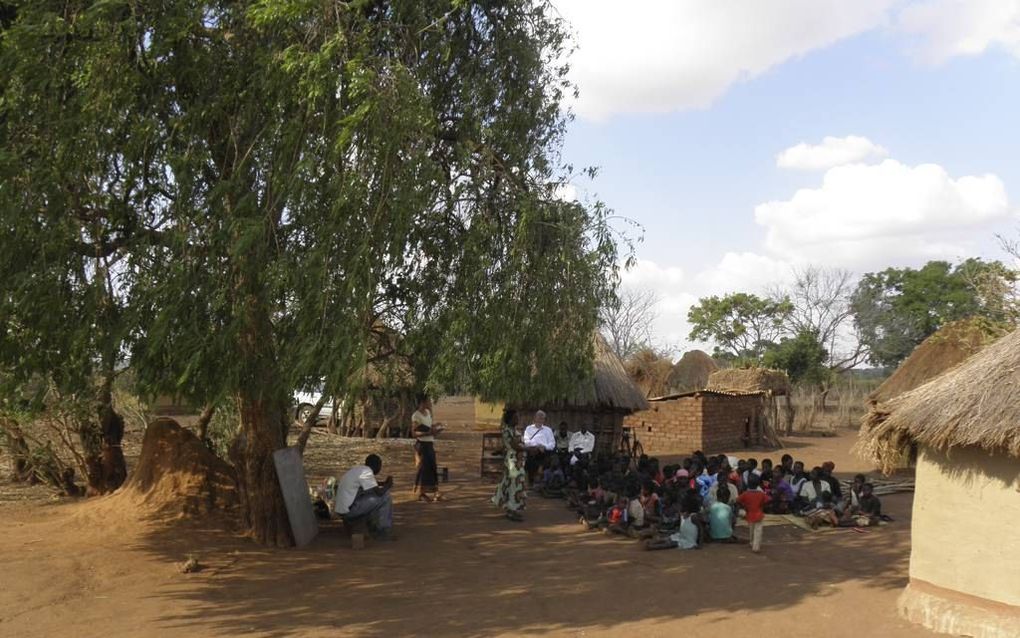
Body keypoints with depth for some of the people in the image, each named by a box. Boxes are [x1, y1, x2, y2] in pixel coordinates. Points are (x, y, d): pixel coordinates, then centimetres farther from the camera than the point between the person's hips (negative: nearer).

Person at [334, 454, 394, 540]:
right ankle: (384, 532, 0)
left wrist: (383, 484, 21)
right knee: (385, 496, -7)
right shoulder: (366, 471, -13)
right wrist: (388, 485, 1)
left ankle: (374, 528, 20)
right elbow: (379, 492, -18)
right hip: (348, 510, -10)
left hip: (340, 510, 10)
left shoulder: (357, 469, 15)